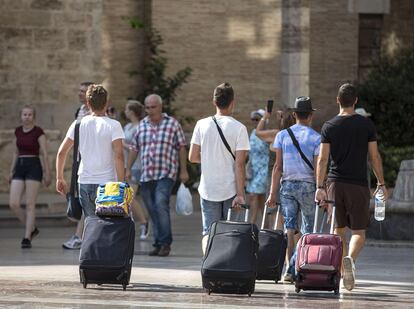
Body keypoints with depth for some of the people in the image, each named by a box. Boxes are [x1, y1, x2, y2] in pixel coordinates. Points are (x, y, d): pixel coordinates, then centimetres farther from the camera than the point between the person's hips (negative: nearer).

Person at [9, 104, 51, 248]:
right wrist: (12, 171, 17)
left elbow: (44, 154, -5)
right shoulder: (18, 131, 11)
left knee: (30, 204, -6)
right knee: (13, 204, -5)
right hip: (19, 168, 5)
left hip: (34, 167, -5)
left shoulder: (38, 132, -6)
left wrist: (47, 173, -8)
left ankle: (27, 238, -2)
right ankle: (32, 229, 15)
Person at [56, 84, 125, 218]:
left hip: (84, 183, 3)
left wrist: (60, 178, 14)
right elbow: (119, 156, -14)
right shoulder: (113, 126, -5)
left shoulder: (79, 124, 5)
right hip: (107, 183, -3)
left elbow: (61, 152, 5)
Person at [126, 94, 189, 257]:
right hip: (146, 175, 5)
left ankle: (165, 242, -15)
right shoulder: (142, 125, 13)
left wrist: (183, 170, 0)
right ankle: (158, 243, 11)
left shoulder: (172, 124, 3)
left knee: (161, 205, -20)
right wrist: (128, 169, 11)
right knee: (152, 211, 5)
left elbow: (181, 148, 4)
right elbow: (134, 149, 18)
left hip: (166, 174, -5)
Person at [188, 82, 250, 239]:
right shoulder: (239, 128, -9)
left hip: (208, 190, 2)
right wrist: (240, 194, -11)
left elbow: (192, 157, 1)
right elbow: (239, 164, -12)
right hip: (231, 190, -2)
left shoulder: (202, 125, -1)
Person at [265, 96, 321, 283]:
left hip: (287, 185, 2)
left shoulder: (282, 135, 4)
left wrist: (273, 193, 2)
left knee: (289, 227, 0)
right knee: (308, 230, 8)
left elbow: (278, 167, 1)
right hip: (308, 185, -2)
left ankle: (289, 269, -9)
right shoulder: (316, 138, -2)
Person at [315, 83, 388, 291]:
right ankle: (350, 258, -29)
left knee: (338, 230, 14)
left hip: (335, 183, 2)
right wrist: (381, 184, 10)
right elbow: (375, 157, 1)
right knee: (359, 231, 0)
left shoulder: (329, 126, 2)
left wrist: (320, 187, -2)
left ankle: (340, 269, 15)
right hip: (359, 184, -2)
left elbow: (323, 159, -2)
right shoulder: (366, 124, 0)